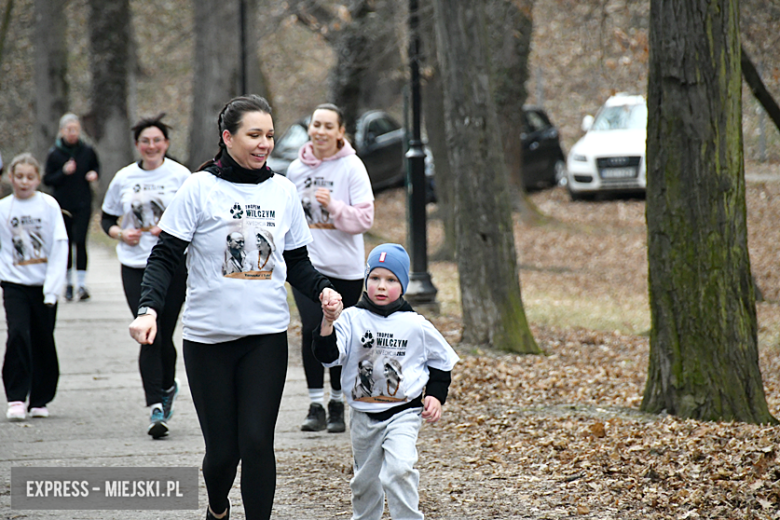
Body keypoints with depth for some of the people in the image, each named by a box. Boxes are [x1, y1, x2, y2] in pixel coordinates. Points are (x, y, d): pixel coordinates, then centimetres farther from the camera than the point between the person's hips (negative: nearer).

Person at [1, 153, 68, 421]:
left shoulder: (49, 205, -2)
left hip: (44, 285, 0)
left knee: (43, 341, 7)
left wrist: (52, 288, -9)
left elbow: (60, 246, -3)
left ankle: (40, 400, 20)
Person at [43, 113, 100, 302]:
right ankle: (68, 283, 19)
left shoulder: (87, 151, 0)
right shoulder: (54, 153, -2)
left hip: (83, 205, -1)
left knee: (80, 242, -11)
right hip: (63, 206, 1)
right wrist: (64, 172, -17)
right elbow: (47, 180, -1)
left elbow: (96, 166, 18)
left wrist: (94, 174, -5)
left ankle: (81, 284, -10)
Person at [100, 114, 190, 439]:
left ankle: (168, 386, 36)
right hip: (135, 266, 1)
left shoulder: (180, 176, 0)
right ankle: (156, 409, -11)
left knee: (163, 336, 6)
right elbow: (107, 219, 15)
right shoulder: (124, 178, 6)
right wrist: (121, 234, -5)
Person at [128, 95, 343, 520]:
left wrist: (322, 290, -5)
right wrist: (148, 308, -20)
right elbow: (164, 257, -5)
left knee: (257, 442, -9)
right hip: (208, 338, -2)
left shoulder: (283, 191, 7)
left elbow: (297, 262, 15)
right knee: (222, 449, 3)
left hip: (266, 337, 2)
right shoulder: (200, 189, -4)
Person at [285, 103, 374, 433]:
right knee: (312, 328, -14)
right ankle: (316, 405, -10)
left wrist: (333, 206, -24)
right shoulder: (297, 169, 5)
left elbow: (365, 219, -10)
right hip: (307, 263, 1)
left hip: (346, 266, -1)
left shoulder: (352, 167, -5)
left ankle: (337, 405, 21)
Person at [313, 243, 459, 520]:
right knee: (365, 480, 15)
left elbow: (440, 361, 11)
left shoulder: (416, 326, -3)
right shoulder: (353, 319, -3)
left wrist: (435, 396, 0)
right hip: (364, 416, 2)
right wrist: (327, 323, -29)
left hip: (403, 413, -2)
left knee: (399, 469, -23)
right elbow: (327, 355, -14)